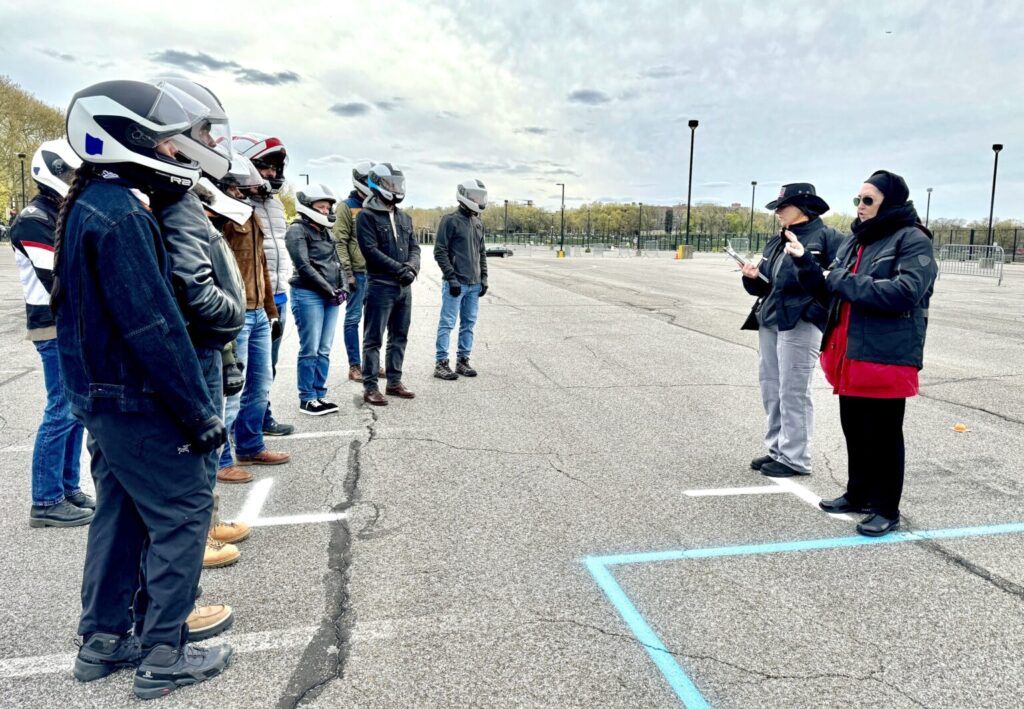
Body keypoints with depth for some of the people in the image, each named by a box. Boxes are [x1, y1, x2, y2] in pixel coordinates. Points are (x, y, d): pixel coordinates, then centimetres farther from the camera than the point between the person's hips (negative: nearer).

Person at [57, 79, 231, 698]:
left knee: (122, 510, 18)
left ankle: (104, 640, 31)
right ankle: (164, 654, 10)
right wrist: (201, 413, -19)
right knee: (184, 510, 0)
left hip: (99, 393, 10)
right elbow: (154, 328, -25)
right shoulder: (121, 215, -20)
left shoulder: (88, 204, 12)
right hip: (136, 399, -10)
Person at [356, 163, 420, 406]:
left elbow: (414, 247, 13)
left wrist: (411, 267, -8)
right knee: (373, 339, -2)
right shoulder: (367, 216, -6)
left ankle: (394, 382, 24)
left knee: (399, 337, 13)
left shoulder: (404, 217, 15)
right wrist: (399, 269, -17)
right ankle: (370, 388, 4)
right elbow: (371, 250, -15)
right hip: (380, 285, -7)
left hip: (404, 286, 7)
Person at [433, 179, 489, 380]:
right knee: (447, 323, -3)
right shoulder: (450, 220, -7)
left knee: (469, 324, 10)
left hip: (474, 284, 7)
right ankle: (441, 363, 2)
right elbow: (440, 252, -10)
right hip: (455, 283, -7)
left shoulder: (478, 223, 14)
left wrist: (484, 278, 12)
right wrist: (451, 278, -15)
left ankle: (463, 360, 18)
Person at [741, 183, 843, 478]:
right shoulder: (775, 243, 17)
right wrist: (753, 276, -1)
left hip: (800, 324, -8)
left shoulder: (825, 237, -7)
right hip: (769, 321, 8)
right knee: (770, 390, 13)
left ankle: (794, 459, 7)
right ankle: (777, 449, 25)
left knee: (793, 392, -3)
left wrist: (818, 308, -19)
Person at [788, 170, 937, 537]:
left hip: (886, 357, -7)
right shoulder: (854, 240, 15)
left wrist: (846, 282, -16)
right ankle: (858, 493, 32)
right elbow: (830, 291, 16)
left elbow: (904, 291, -24)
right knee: (854, 430, 16)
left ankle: (886, 508, 16)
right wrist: (805, 263, 0)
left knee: (883, 434, 2)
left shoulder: (913, 240, -8)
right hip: (849, 354, 8)